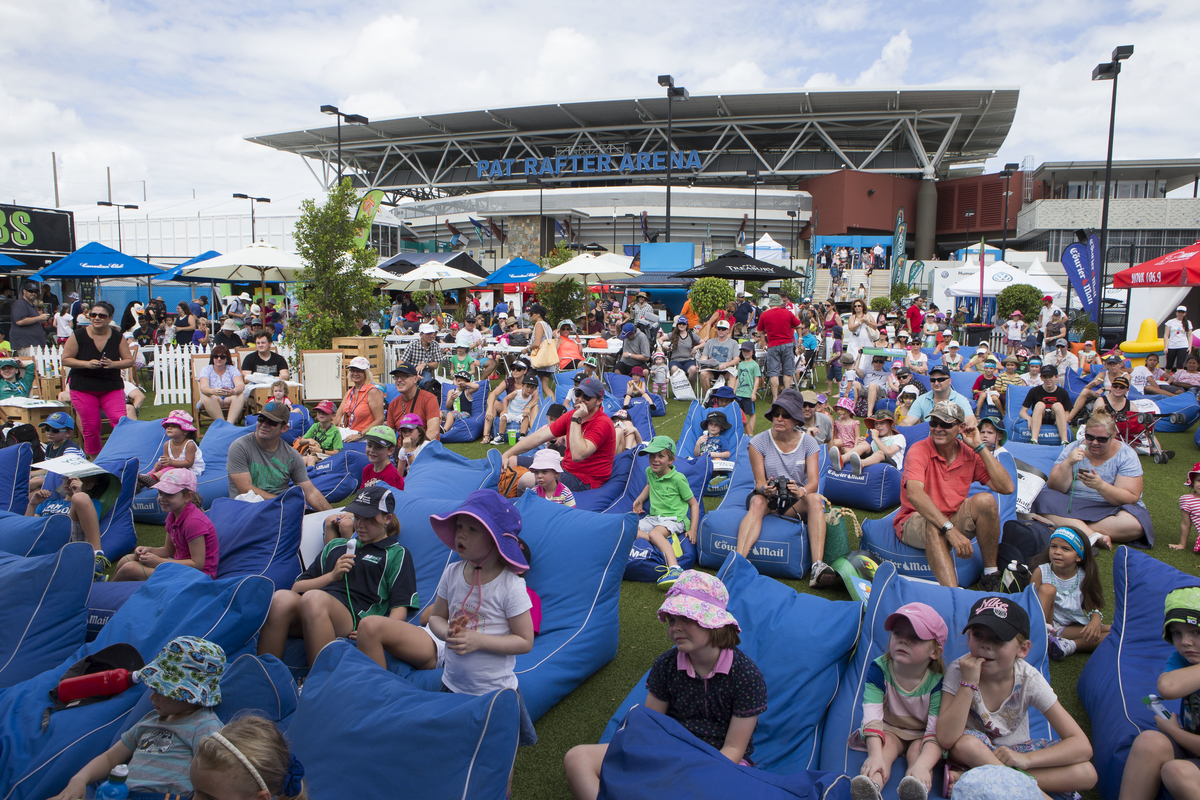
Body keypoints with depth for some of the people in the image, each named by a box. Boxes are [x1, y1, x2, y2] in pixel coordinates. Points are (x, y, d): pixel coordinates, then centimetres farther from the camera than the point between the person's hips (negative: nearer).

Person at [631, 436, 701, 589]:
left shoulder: (678, 479, -9)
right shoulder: (649, 472, 9)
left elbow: (694, 504, -3)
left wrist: (693, 530, -11)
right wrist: (639, 499, 24)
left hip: (674, 519, -7)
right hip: (653, 517, 7)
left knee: (655, 533, -38)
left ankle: (674, 569, -52)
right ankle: (664, 542, -28)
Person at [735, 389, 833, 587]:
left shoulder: (808, 442, -2)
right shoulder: (759, 442, -5)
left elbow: (813, 481, -13)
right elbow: (759, 482, -10)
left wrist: (801, 491, -37)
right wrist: (765, 489, -36)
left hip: (796, 503, 1)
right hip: (768, 498, -1)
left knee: (815, 499, -31)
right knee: (757, 502, -35)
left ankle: (818, 566, -42)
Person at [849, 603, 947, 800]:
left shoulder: (937, 681, -18)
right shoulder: (878, 669, -16)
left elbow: (936, 732, -27)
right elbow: (872, 716, -25)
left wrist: (922, 765, -46)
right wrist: (875, 754, -43)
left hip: (921, 736, 0)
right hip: (889, 730, 0)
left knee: (917, 750, -31)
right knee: (886, 744, -30)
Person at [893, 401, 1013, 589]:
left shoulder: (970, 454, 2)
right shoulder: (919, 450, -13)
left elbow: (1007, 488, -10)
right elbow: (914, 494, -30)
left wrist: (980, 447, -10)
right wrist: (950, 529, -40)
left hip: (954, 521, 4)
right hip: (915, 522, -4)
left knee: (985, 500, -21)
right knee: (934, 527, -37)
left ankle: (991, 574, -11)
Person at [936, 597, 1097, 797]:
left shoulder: (1028, 679, -15)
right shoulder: (959, 671, -20)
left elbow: (1082, 746, -18)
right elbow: (946, 740, -30)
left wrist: (1025, 759, -31)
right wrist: (968, 684, -34)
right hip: (973, 755, -3)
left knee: (1087, 773, -21)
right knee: (966, 744, -36)